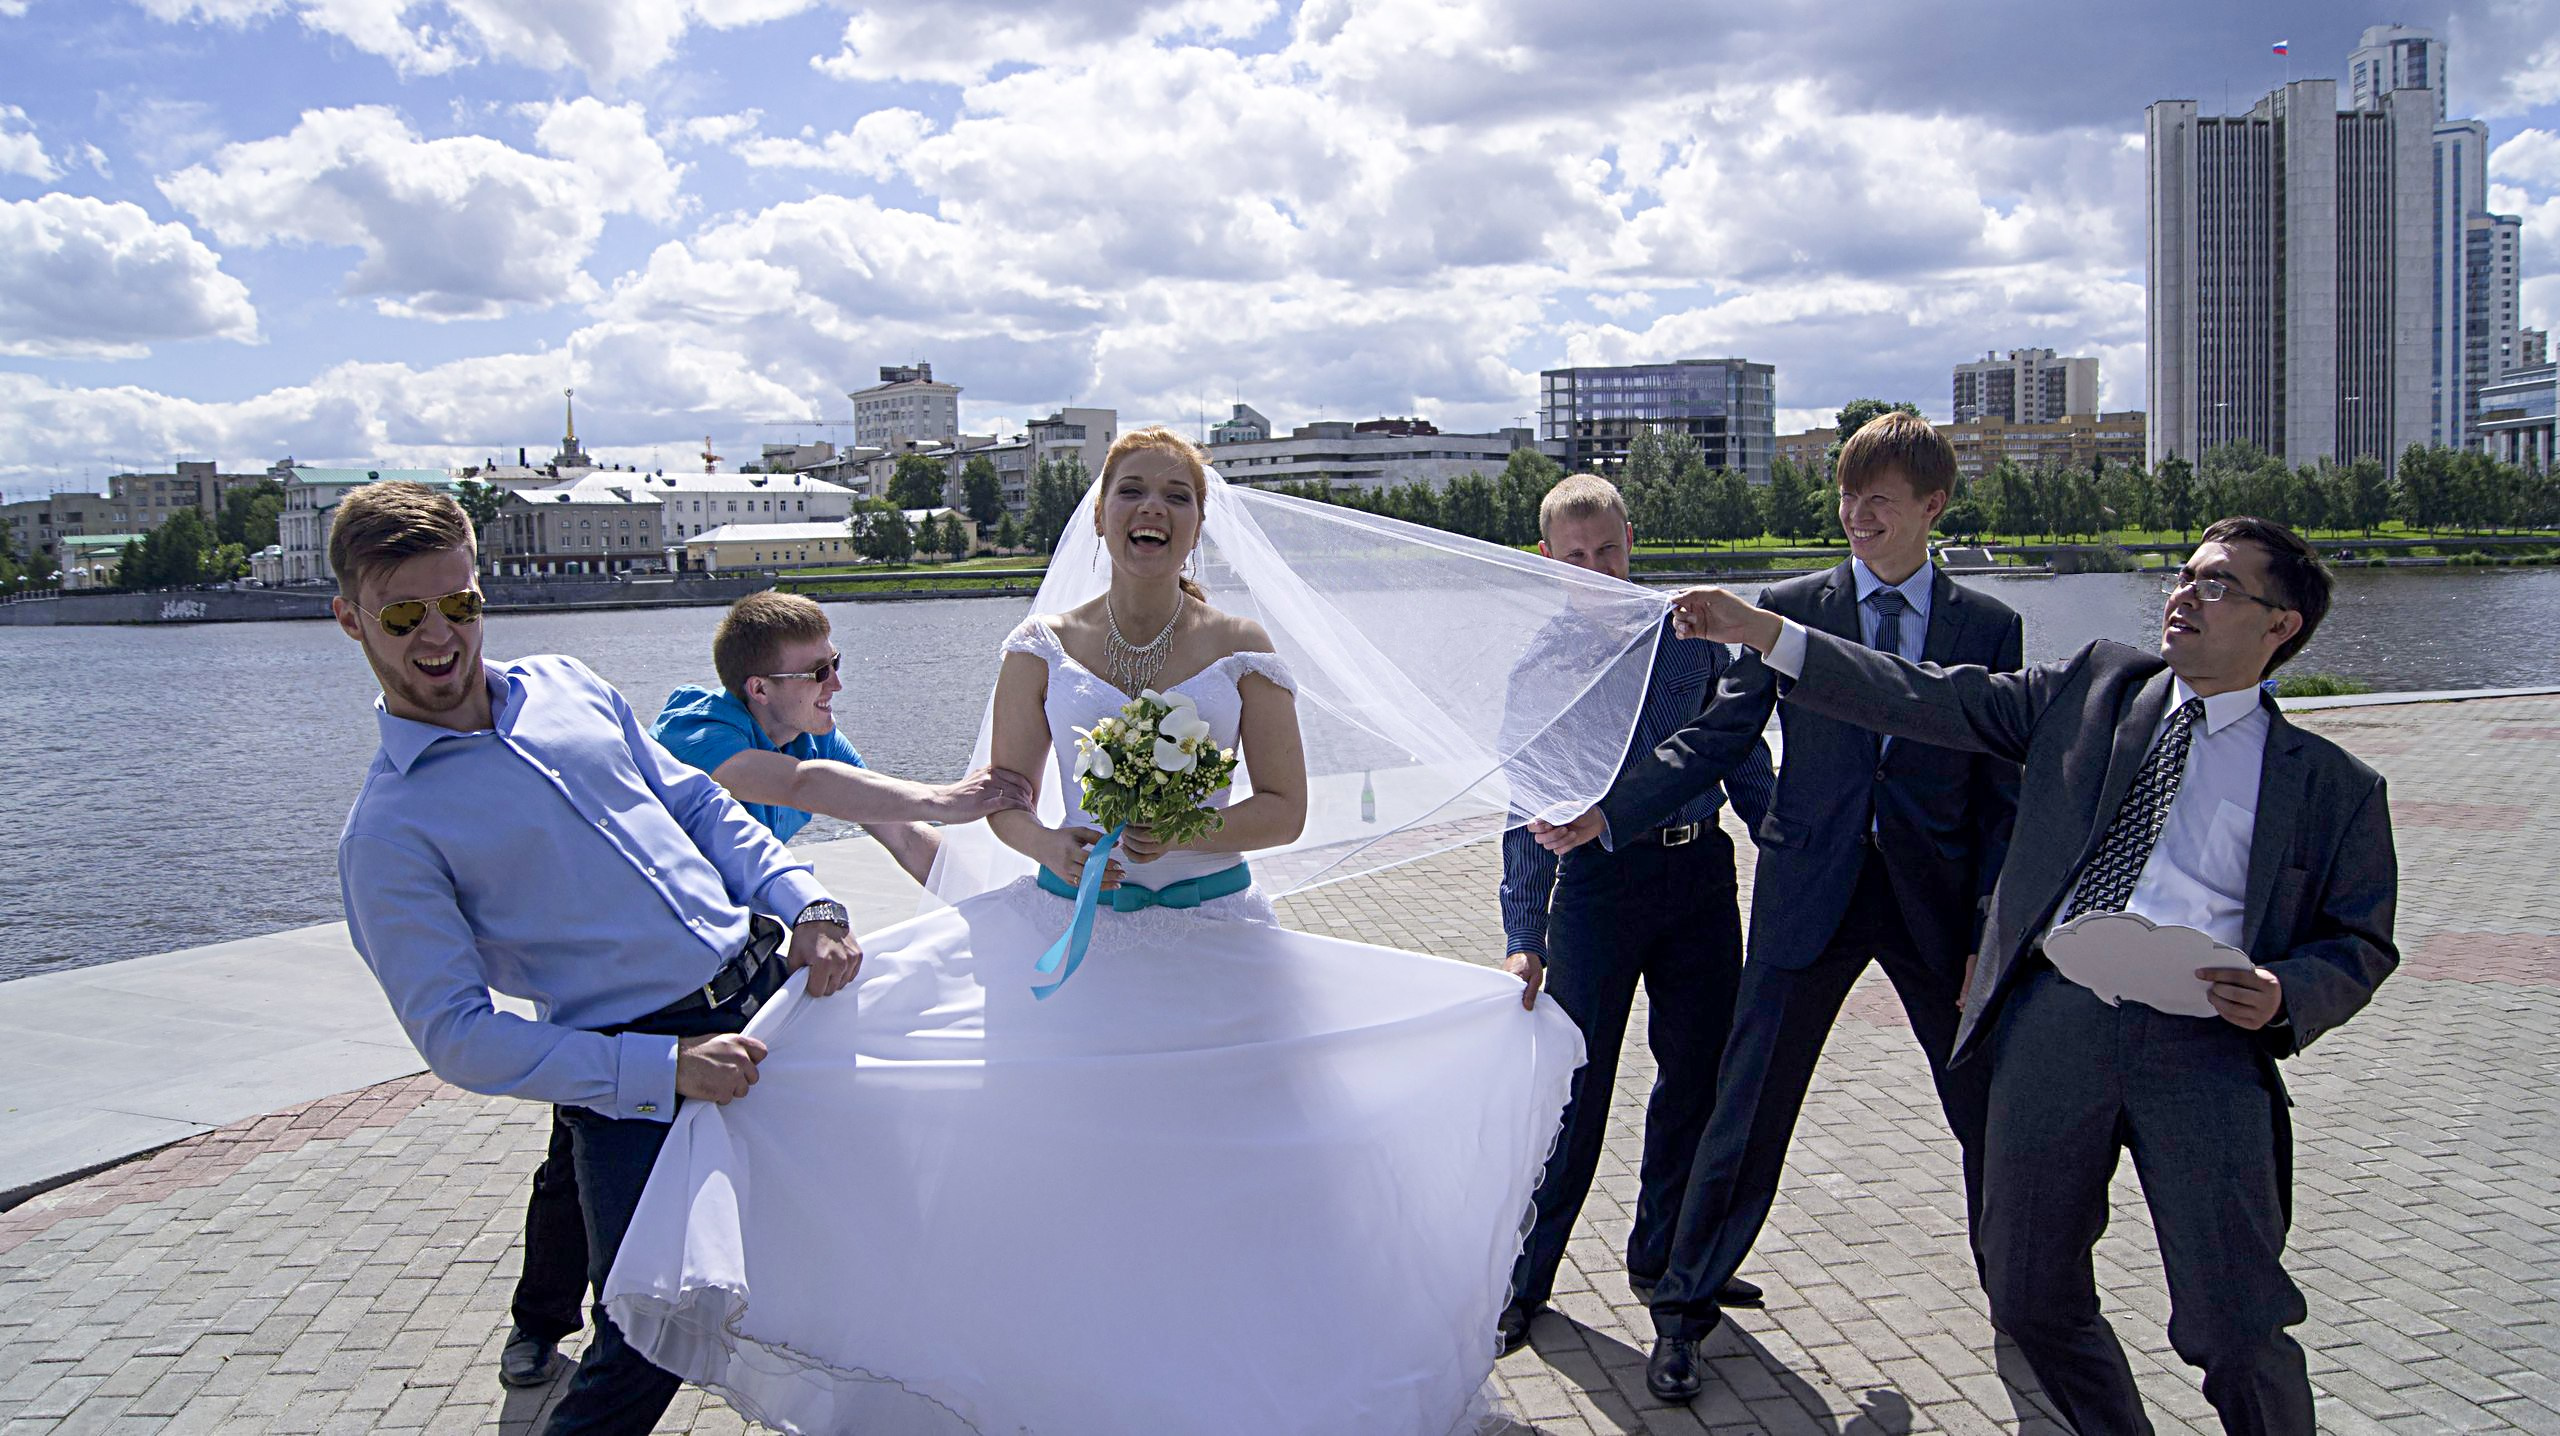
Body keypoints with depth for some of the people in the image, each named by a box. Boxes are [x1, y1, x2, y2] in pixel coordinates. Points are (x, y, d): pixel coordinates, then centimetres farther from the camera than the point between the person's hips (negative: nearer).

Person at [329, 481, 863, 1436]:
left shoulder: (568, 685, 9)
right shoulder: (387, 835, -8)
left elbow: (698, 805, 14)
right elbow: (458, 1036, -11)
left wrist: (807, 902, -4)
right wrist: (666, 1069, -19)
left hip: (773, 986, 6)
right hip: (642, 1087, -5)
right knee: (644, 1356, -3)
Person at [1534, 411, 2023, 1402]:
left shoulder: (1989, 627, 3)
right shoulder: (1789, 608, 2)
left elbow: (2005, 793, 2)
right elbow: (1716, 739, -2)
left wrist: (1990, 931, -4)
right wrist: (1606, 812, -15)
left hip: (1938, 899, 1)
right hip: (1810, 892, -1)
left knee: (1989, 1113, 11)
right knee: (1750, 1107, 3)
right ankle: (1685, 1310, 19)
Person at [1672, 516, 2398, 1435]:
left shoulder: (2334, 787, 10)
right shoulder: (2099, 686, 14)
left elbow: (2361, 945, 12)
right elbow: (1934, 701, 10)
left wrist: (2284, 997, -11)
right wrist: (1762, 632, 3)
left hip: (2205, 1047, -2)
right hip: (2054, 1020, 2)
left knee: (2236, 1333, -7)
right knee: (2032, 1300, 9)